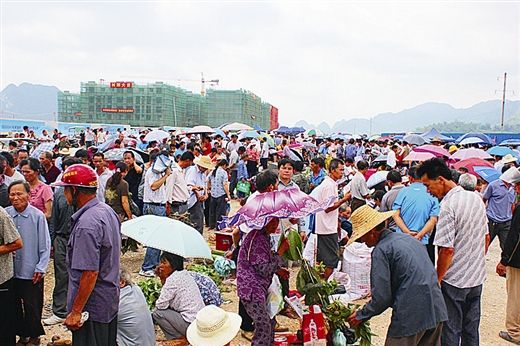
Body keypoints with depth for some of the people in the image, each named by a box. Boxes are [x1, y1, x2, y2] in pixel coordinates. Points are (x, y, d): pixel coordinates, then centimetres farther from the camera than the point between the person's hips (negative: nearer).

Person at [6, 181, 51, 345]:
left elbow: (45, 245, -8)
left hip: (31, 273, -4)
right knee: (14, 306, 17)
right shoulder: (5, 214, -3)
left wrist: (41, 268, -9)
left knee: (33, 307, 9)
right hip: (10, 271, 4)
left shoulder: (37, 216, -13)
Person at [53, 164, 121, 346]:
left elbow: (90, 273, -27)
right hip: (111, 299, 9)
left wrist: (76, 312, -19)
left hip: (92, 307, -9)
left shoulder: (86, 224, -25)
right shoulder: (108, 210, 4)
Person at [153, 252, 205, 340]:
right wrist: (162, 278, 9)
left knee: (157, 313, -4)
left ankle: (179, 339, 0)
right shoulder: (185, 274, 11)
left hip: (191, 325, -9)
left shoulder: (172, 279, -16)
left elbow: (161, 305, -12)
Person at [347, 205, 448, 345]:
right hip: (437, 312, 8)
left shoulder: (380, 251, -12)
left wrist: (360, 315, 1)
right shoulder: (407, 238, 13)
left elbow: (382, 298, -14)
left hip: (411, 316, -8)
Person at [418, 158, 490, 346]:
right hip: (477, 277, 8)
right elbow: (486, 238, 12)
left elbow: (447, 250, -23)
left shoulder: (448, 206, -22)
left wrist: (437, 279, -12)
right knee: (471, 331, 19)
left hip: (454, 281, -8)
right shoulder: (476, 198, 3)